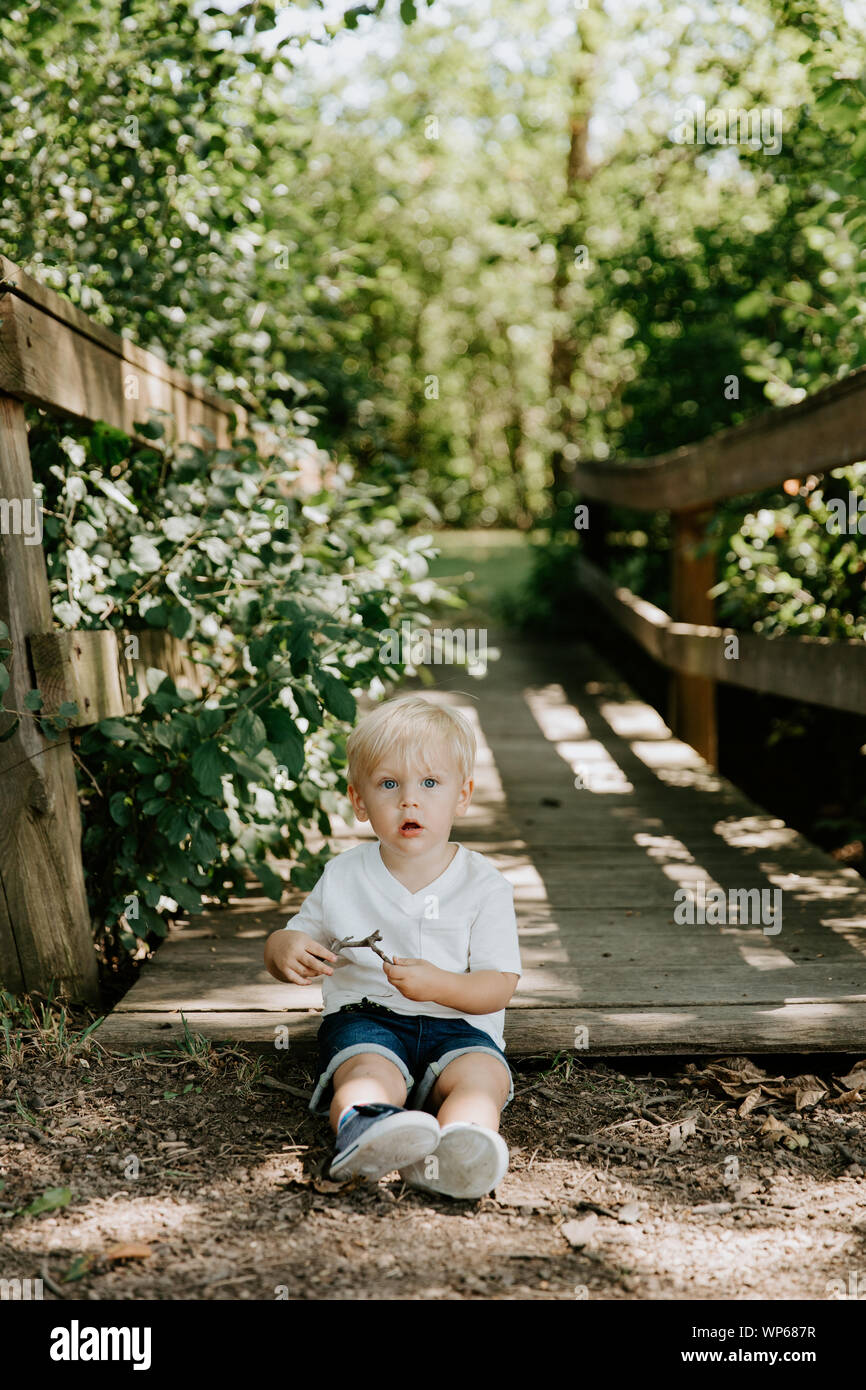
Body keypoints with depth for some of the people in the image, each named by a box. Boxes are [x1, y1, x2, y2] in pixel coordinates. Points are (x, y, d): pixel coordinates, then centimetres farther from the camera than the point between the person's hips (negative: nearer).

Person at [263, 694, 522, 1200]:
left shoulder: (485, 887, 2)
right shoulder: (343, 879, 9)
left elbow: (499, 986, -2)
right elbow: (299, 938, 18)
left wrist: (437, 984, -22)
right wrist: (284, 949, -8)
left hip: (459, 1025, 1)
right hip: (366, 1019, 0)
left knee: (480, 1077, -32)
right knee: (369, 1072, -34)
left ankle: (460, 1148, -62)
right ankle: (363, 1124, -67)